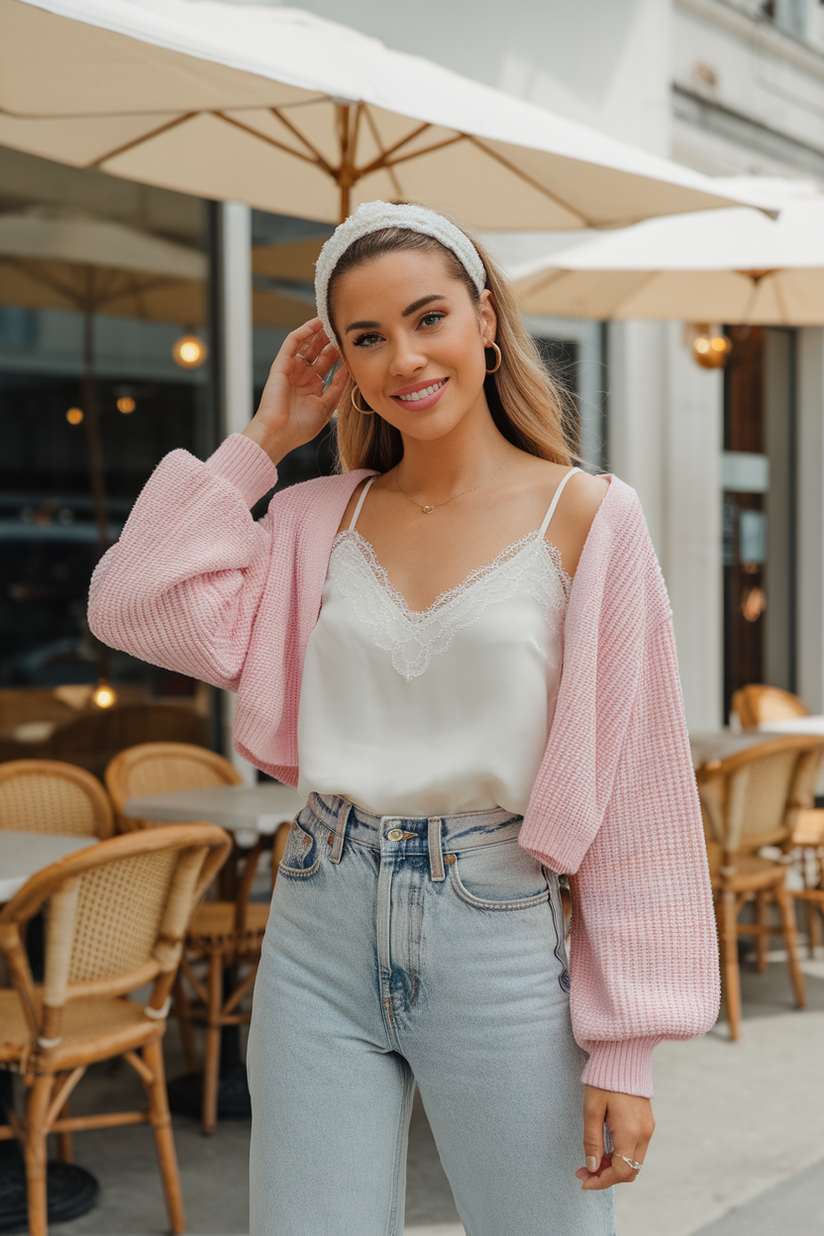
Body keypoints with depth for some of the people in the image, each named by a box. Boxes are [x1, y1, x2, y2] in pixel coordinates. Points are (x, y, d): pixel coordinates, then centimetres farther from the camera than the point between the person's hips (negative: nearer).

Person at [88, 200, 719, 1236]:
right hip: (320, 930, 3)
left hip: (498, 937, -3)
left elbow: (638, 790, -6)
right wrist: (261, 439, 0)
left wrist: (626, 1047, -8)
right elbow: (138, 607, -5)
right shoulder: (321, 519, 6)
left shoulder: (585, 518, -5)